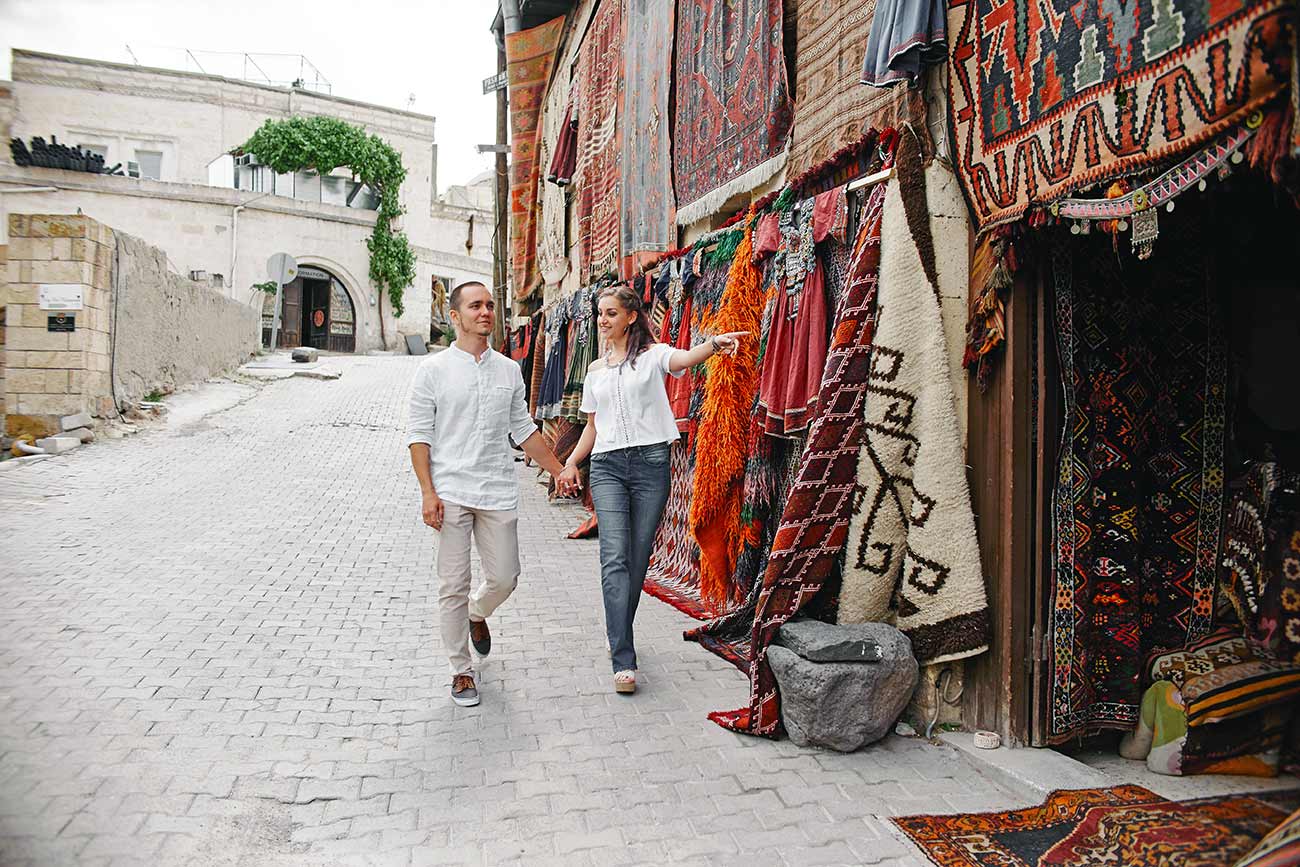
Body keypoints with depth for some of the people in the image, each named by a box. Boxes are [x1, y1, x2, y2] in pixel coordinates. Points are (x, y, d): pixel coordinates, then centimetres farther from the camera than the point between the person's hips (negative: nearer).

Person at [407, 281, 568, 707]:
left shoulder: (509, 370, 11)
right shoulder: (434, 370, 1)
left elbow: (523, 429, 19)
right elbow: (419, 434, -2)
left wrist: (560, 470, 17)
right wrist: (428, 492, -11)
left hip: (498, 492, 3)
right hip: (450, 492, -3)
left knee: (504, 577, 5)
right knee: (453, 585, 1)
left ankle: (477, 614, 40)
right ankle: (461, 672, 17)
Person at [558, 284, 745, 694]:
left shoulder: (652, 354, 3)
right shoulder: (595, 370, 17)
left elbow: (683, 359, -21)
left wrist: (714, 343, -42)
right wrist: (571, 462, 10)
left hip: (650, 461, -2)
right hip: (607, 465, 3)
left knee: (638, 559, 5)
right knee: (615, 557, -11)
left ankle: (617, 634, 26)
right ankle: (623, 660, -11)